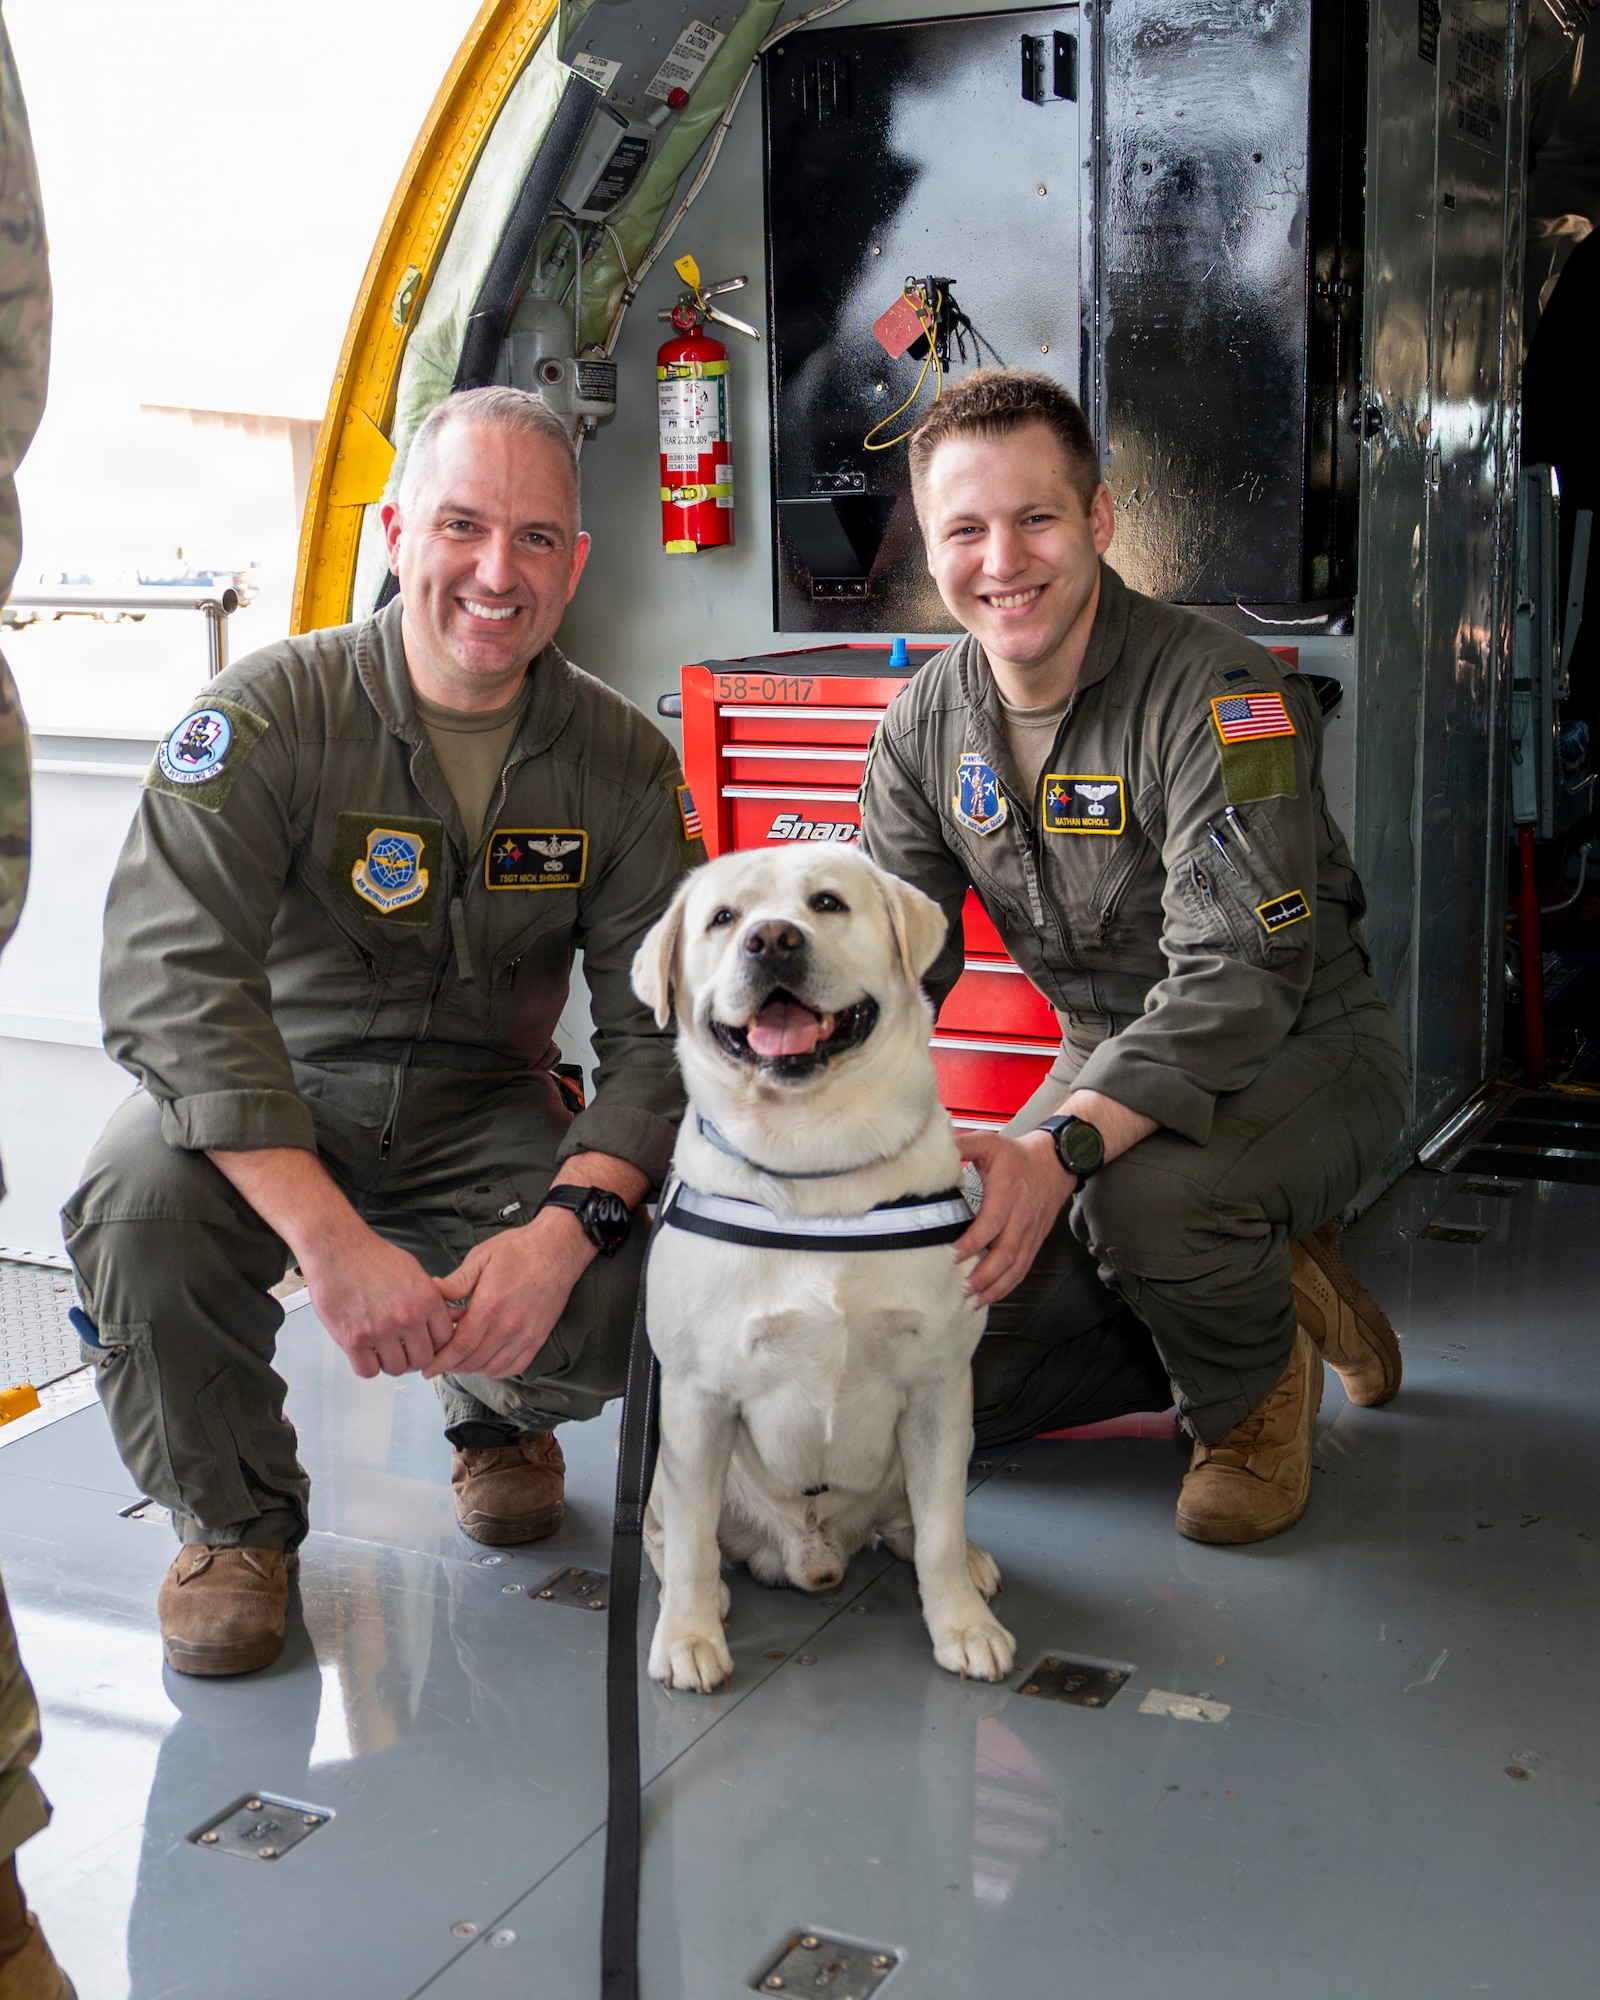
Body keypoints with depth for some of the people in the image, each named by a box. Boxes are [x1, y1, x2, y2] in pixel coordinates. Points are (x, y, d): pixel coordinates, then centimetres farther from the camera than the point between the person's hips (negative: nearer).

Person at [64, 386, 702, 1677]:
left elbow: (664, 1027, -8)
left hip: (487, 1112, 2)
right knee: (145, 1196, -34)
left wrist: (567, 1225, -28)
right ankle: (235, 1519, -3)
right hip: (266, 1104, -1)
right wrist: (331, 1237, -37)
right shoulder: (271, 715, -14)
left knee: (632, 1291, -26)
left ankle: (500, 1414, 15)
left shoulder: (622, 762, -4)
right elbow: (171, 978, -26)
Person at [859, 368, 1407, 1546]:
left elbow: (1239, 974, -33)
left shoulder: (1217, 693, -23)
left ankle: (1256, 1386, -4)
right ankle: (1265, 1299, 15)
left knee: (1141, 1193, -40)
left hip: (1305, 1050, -6)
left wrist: (1062, 1147, -47)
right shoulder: (927, 726, -3)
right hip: (1114, 1068, 7)